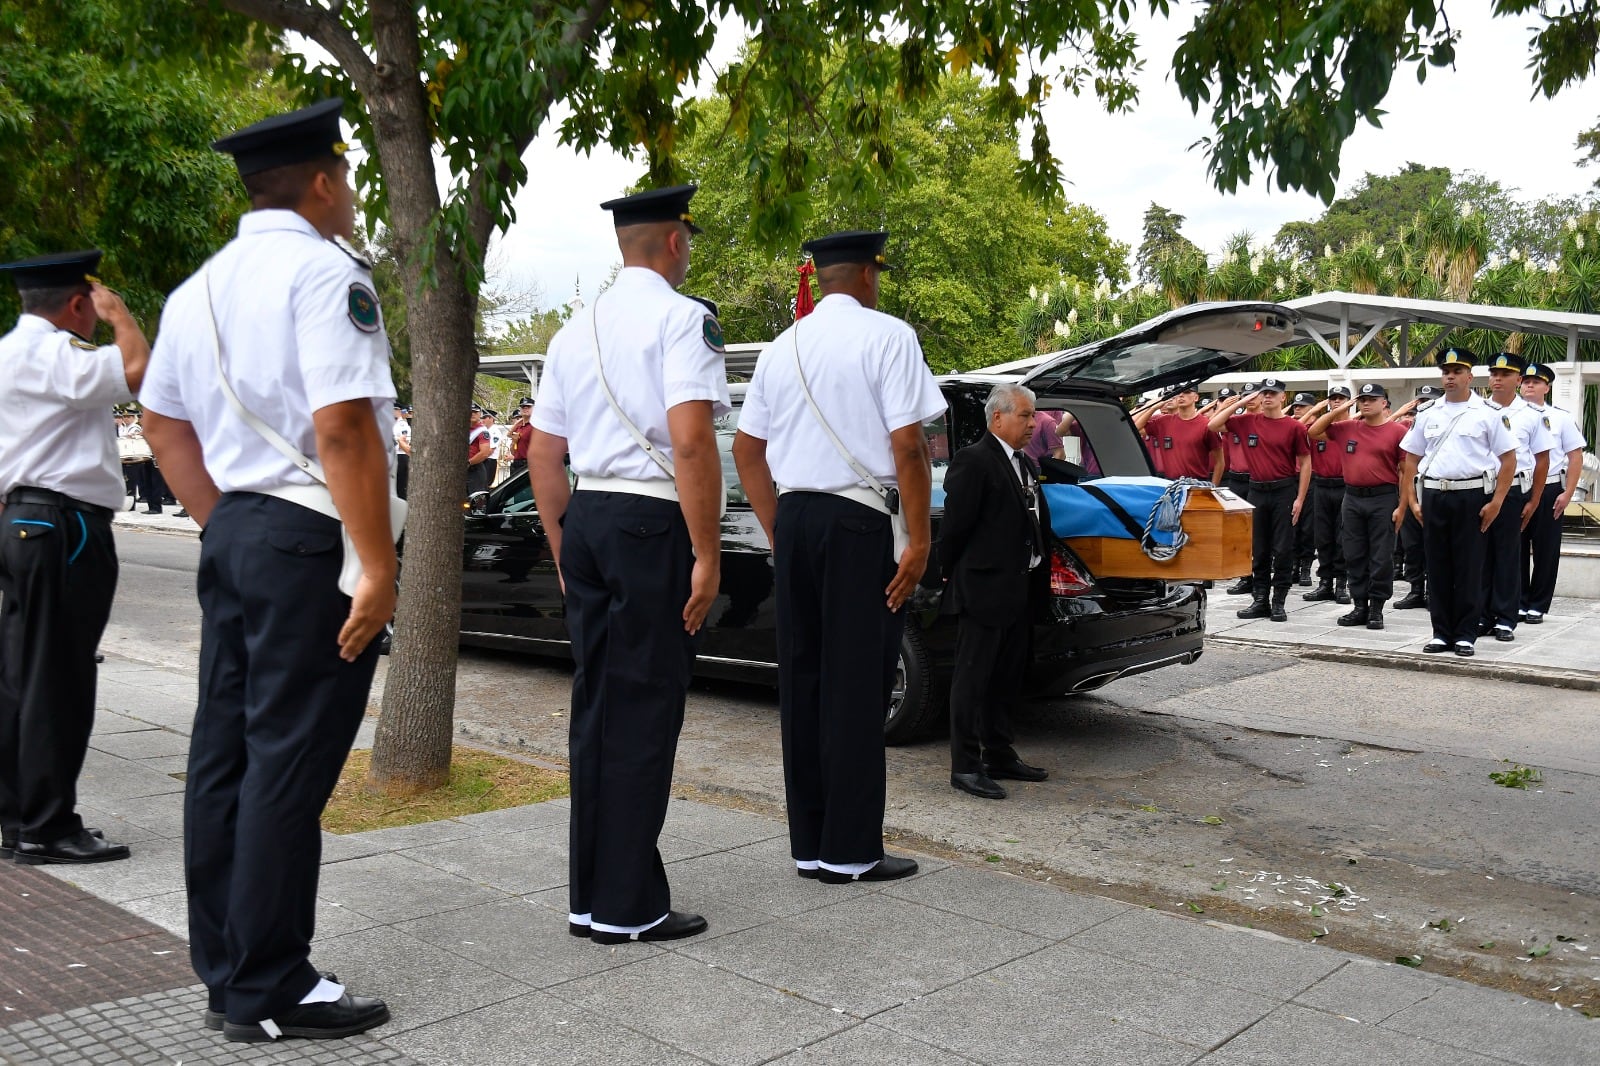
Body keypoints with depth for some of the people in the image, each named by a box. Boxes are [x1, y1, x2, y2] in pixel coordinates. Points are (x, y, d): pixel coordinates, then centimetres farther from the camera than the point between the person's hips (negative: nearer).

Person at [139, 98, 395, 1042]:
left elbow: (162, 420, 21)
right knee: (287, 763, -3)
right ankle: (269, 991, 7)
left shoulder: (199, 290, 16)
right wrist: (378, 566, -18)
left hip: (232, 537, 9)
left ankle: (226, 967, 25)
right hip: (308, 541, -9)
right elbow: (343, 427, -20)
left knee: (225, 753, 13)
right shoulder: (325, 272, -11)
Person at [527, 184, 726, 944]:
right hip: (653, 525, -7)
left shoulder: (575, 331, 15)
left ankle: (590, 899, 21)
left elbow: (542, 452, 16)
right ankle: (627, 907, 6)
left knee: (595, 705, 12)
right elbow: (691, 440, -19)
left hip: (587, 519, 7)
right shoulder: (682, 318, -7)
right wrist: (707, 554, -15)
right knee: (644, 711, -1)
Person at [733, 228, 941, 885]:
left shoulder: (781, 348, 13)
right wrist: (919, 541, -8)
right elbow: (907, 445, -12)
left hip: (794, 519, 6)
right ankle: (850, 850, 4)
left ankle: (809, 844, 17)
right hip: (860, 522, -6)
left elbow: (746, 449, 15)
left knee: (802, 679, 9)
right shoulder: (887, 336, -4)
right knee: (856, 685, -2)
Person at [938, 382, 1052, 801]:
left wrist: (1039, 577, 12)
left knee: (1006, 679, 17)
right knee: (973, 679, -2)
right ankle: (965, 767, 4)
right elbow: (955, 526, -13)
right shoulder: (973, 461, -12)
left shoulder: (1027, 465, 16)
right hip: (985, 590, -9)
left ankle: (999, 756, 28)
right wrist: (951, 575, -6)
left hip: (1021, 592, 9)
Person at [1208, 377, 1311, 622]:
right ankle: (1260, 600, 15)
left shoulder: (1294, 427, -4)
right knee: (1258, 549, 8)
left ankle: (1279, 602, 7)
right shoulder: (1248, 421, 5)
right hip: (1257, 491, 3)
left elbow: (1305, 463, -1)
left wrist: (1300, 498, -6)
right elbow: (1214, 425, 5)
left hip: (1284, 491, -3)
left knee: (1282, 549, 0)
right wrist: (1237, 405, -1)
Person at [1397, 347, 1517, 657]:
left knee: (1468, 567, 1)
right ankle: (1441, 632, 14)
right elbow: (1411, 460, 12)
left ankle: (1465, 635, 9)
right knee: (1437, 566, 6)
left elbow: (1508, 459, 0)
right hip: (1433, 495, 3)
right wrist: (1412, 501, 5)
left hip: (1471, 496, -3)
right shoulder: (1427, 414, 10)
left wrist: (1496, 502, -7)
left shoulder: (1487, 413, 0)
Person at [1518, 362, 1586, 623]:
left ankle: (1538, 606, 12)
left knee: (1546, 551, 3)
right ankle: (1517, 603, 14)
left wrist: (1567, 494, -4)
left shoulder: (1561, 417, 3)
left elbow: (1576, 456, 4)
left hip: (1548, 491, 0)